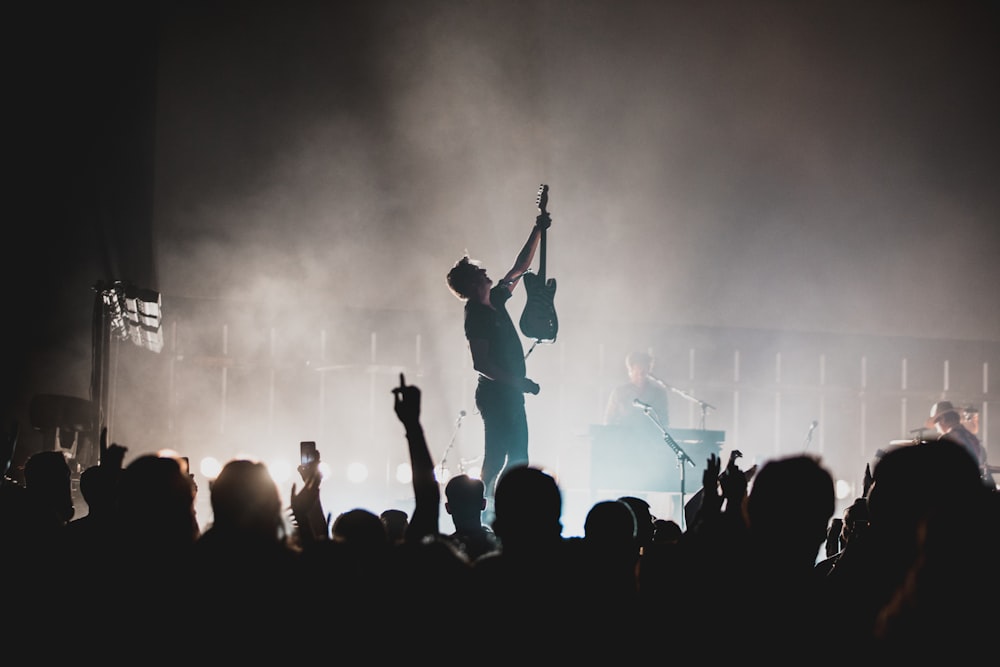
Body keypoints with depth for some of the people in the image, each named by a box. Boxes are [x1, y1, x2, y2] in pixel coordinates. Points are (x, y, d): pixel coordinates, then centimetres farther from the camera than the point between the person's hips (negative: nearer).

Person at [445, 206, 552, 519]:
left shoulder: (495, 301, 11)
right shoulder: (476, 316, -14)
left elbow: (520, 268, 20)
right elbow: (480, 363, -21)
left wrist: (537, 232, 16)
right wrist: (517, 382, -22)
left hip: (510, 394, 9)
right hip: (495, 394, -9)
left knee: (518, 457, 9)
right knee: (496, 456, -9)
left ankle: (495, 510, 12)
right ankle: (485, 510, -6)